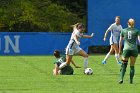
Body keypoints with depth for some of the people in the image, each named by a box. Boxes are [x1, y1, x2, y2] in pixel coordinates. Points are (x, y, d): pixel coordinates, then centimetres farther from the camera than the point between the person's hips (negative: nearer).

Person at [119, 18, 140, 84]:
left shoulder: (123, 31, 9)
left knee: (124, 65, 5)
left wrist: (120, 50, 23)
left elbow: (120, 41, 13)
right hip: (134, 49, 0)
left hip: (126, 49, 0)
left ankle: (121, 78, -13)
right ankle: (131, 80, 7)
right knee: (132, 66, 11)